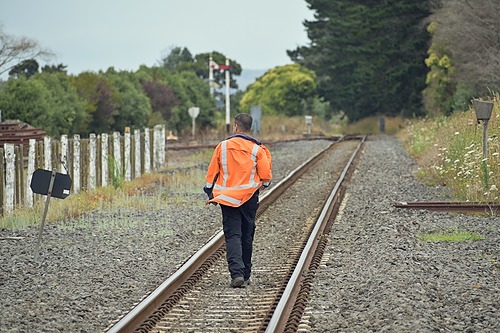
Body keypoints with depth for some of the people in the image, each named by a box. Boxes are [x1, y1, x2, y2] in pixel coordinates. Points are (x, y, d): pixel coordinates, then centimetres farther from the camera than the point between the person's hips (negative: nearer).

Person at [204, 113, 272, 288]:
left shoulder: (222, 147, -2)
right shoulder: (257, 149, -5)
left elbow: (212, 173, 3)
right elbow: (266, 176, -4)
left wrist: (210, 194, 16)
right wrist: (262, 183, 21)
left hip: (227, 198, -1)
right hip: (249, 198, 1)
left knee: (232, 236, -3)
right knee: (247, 236, 13)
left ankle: (237, 273, -22)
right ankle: (245, 275, 20)